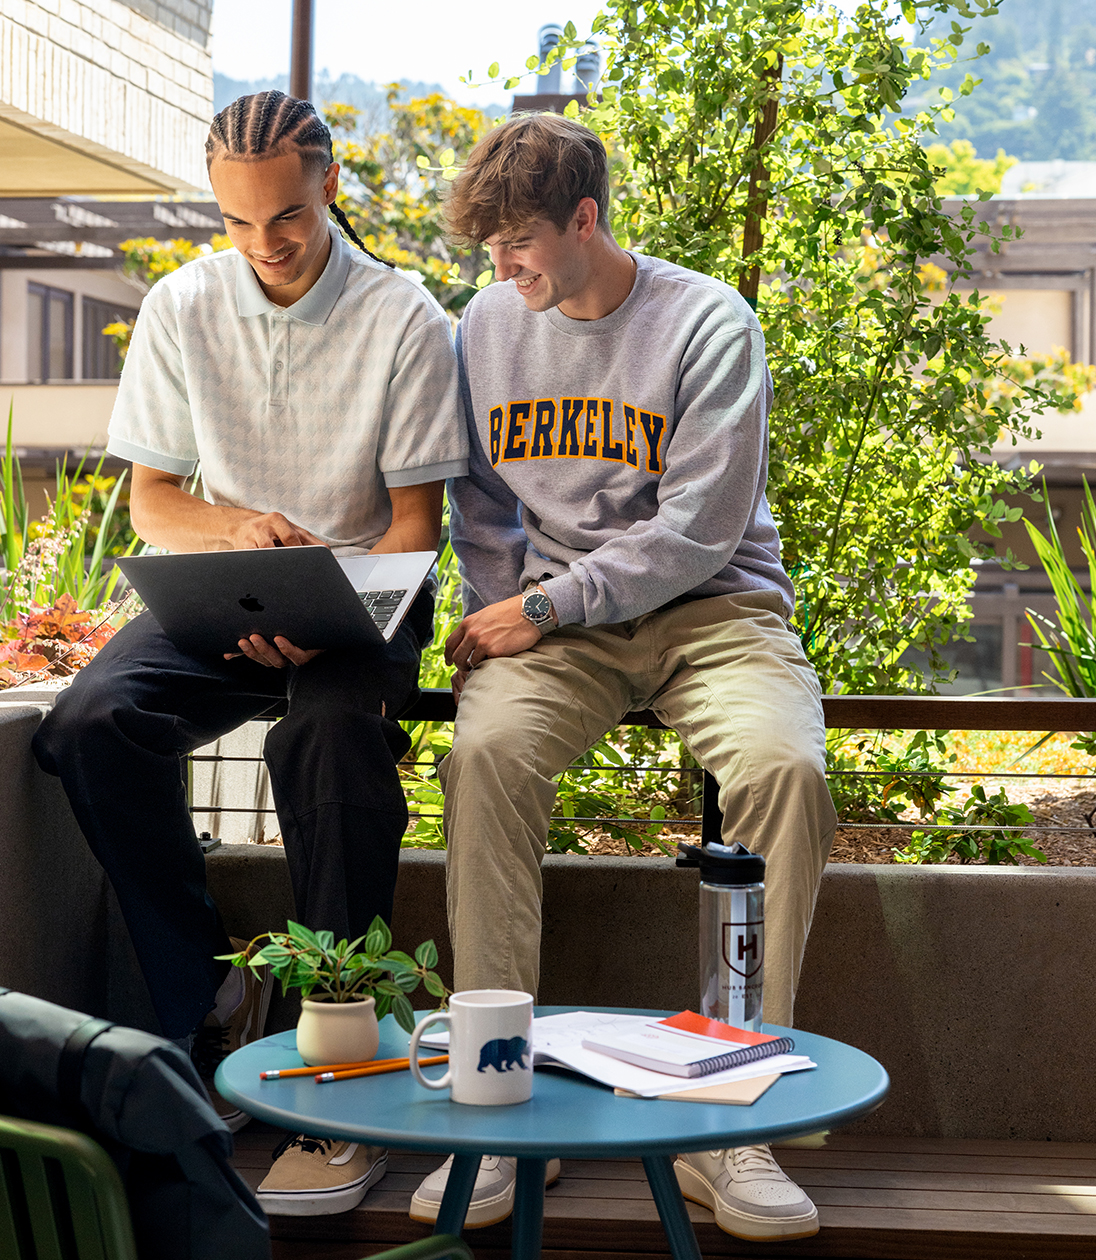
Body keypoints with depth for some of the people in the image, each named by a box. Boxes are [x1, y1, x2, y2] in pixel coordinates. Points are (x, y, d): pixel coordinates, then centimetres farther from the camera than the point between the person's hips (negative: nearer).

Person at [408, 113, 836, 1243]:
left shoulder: (708, 323, -5)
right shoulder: (488, 324, 10)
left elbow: (698, 530, -12)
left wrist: (542, 609, -15)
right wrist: (497, 615, -1)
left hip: (708, 604, -2)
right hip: (551, 615, 3)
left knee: (784, 768, -32)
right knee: (487, 752, -31)